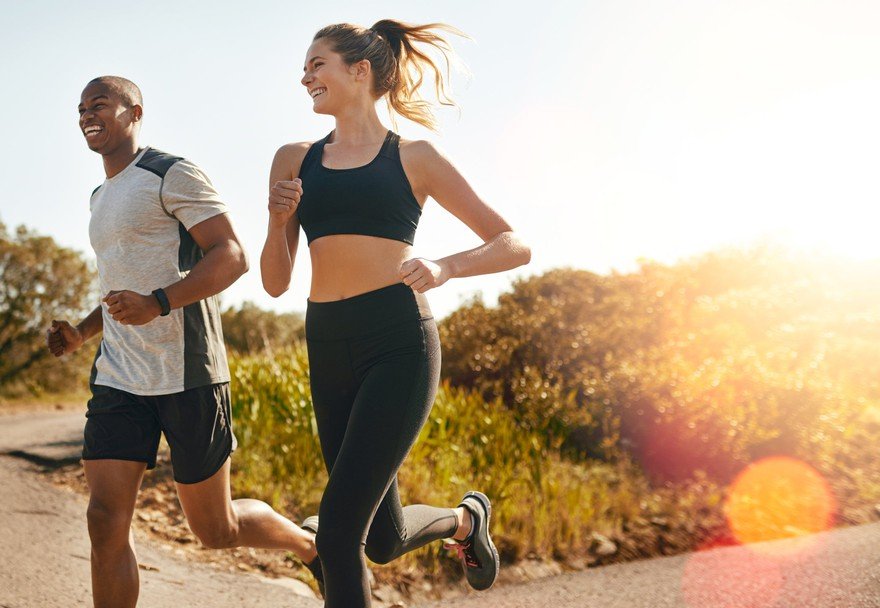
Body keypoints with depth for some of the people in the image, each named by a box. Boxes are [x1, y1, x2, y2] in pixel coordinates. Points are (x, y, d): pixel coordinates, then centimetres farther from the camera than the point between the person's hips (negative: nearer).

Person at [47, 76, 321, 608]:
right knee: (106, 520, -6)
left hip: (186, 376, -7)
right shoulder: (102, 197, 21)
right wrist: (82, 333, 13)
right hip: (119, 380, 7)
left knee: (217, 529, 5)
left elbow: (233, 256, -15)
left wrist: (157, 303, -29)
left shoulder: (172, 175, -6)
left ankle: (313, 546, 33)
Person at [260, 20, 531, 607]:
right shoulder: (294, 161, 13)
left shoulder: (414, 158, 4)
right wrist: (278, 219, -5)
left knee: (338, 529, -14)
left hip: (398, 344, -5)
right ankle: (465, 518, 44)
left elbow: (515, 246, 4)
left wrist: (445, 267, -14)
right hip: (328, 353, 5)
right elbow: (276, 283, 13)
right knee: (384, 541, 12)